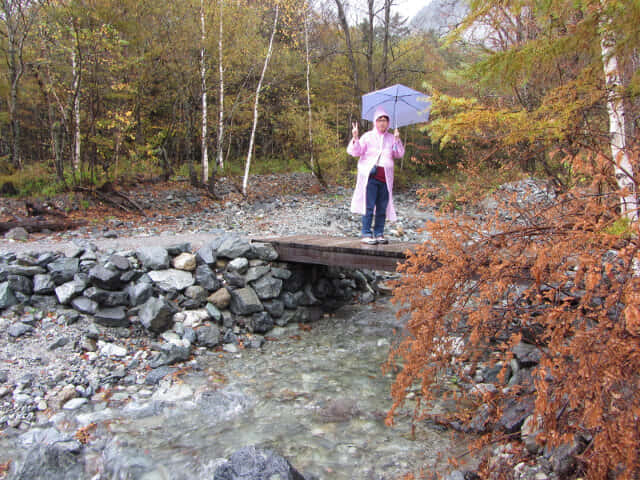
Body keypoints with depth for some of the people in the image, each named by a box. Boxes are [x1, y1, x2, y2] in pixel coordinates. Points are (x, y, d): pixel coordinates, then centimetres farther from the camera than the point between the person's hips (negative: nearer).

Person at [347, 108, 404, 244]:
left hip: (385, 178, 4)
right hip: (370, 176, -4)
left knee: (382, 207, 6)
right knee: (369, 206, -6)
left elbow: (399, 155, 9)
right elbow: (355, 152, -3)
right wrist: (355, 138, -17)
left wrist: (397, 140, -3)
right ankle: (366, 234, -2)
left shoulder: (391, 138, 15)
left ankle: (379, 234, 13)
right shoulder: (368, 136, 4)